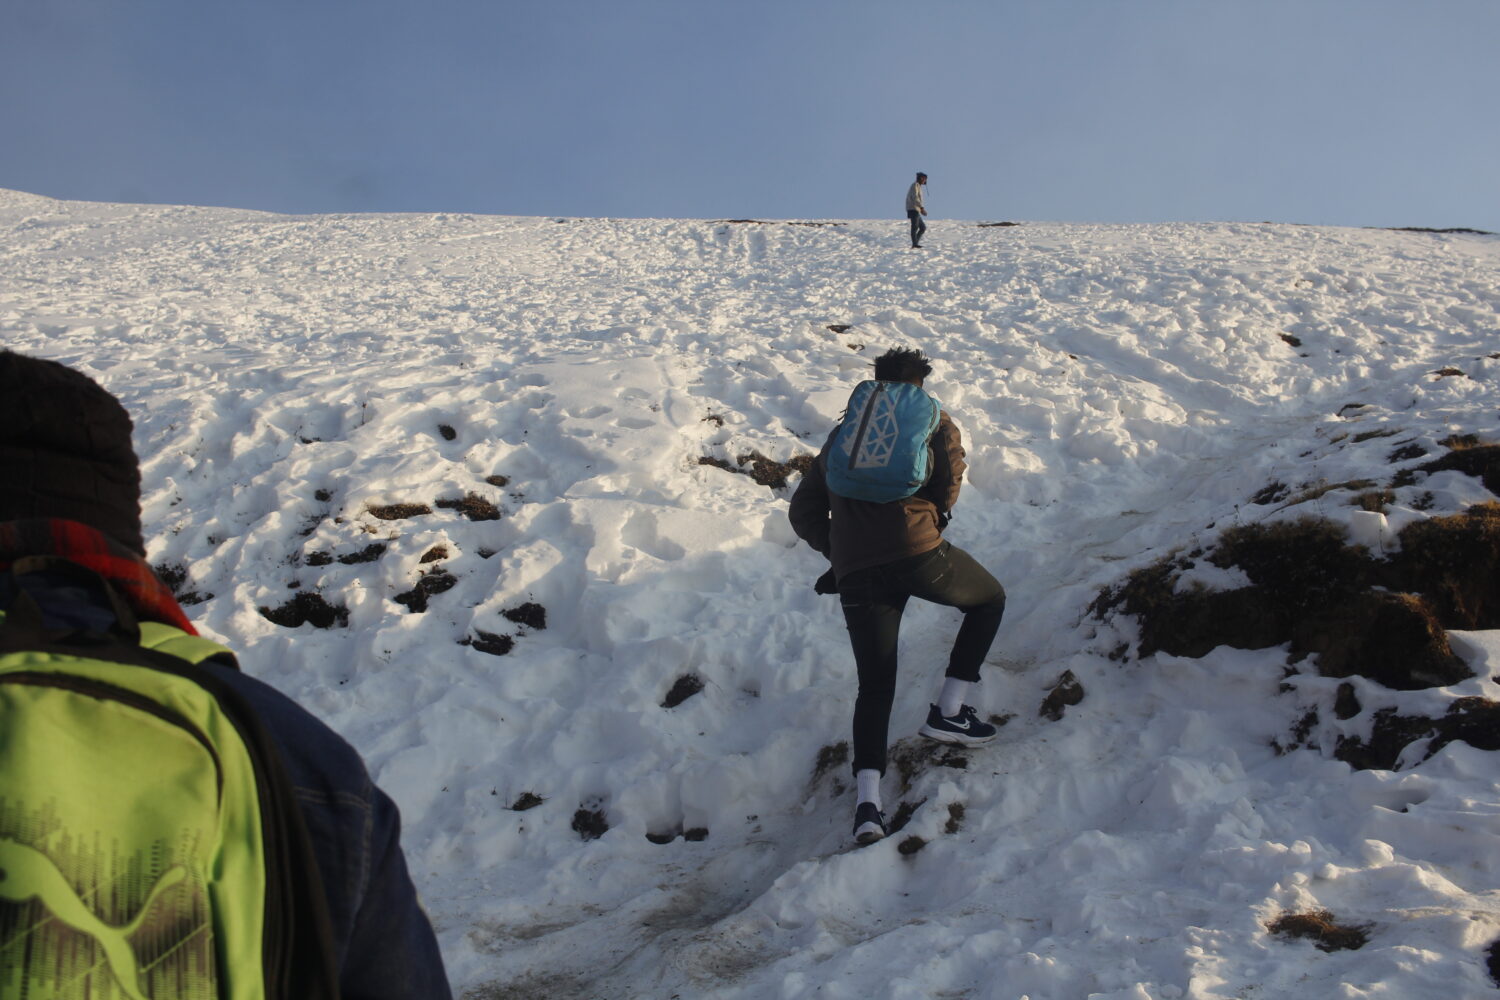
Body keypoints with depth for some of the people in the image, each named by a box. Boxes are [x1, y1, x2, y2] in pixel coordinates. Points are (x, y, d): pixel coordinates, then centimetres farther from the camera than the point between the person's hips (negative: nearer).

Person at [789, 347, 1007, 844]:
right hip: (918, 554, -3)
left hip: (856, 575, 4)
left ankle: (867, 799, -6)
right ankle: (949, 710, 16)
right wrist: (935, 519, 12)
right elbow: (949, 459, -4)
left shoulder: (840, 436, 27)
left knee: (874, 686, 12)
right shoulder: (929, 419, 16)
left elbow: (803, 512, 23)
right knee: (990, 599, 26)